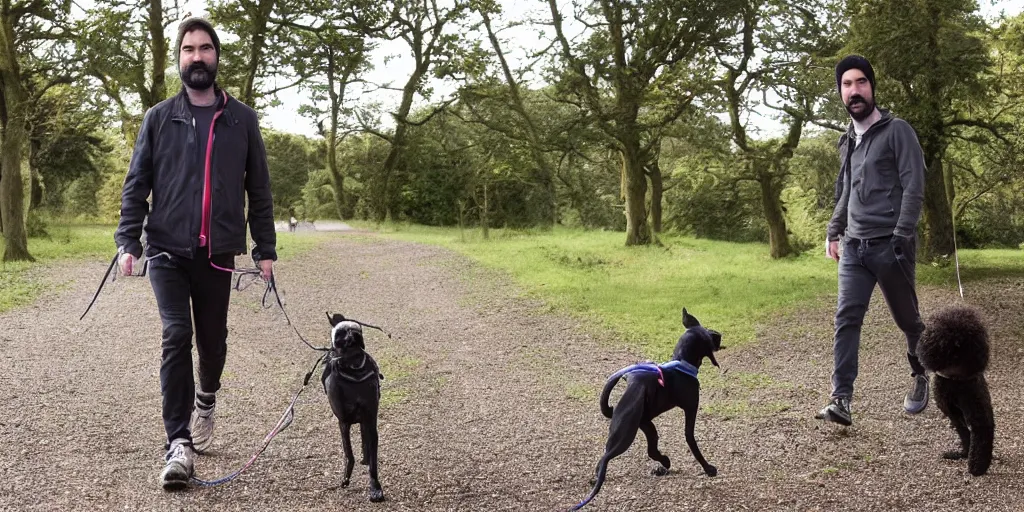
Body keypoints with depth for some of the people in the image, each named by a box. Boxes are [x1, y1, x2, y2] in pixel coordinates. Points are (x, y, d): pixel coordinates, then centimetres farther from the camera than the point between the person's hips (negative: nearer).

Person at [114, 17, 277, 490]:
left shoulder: (241, 119, 6)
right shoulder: (159, 118, 5)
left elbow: (258, 188, 8)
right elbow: (136, 184, 4)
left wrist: (265, 248, 4)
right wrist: (127, 241, -8)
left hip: (217, 254, 1)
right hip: (167, 251, -1)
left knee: (212, 339, 10)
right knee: (176, 337, -11)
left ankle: (206, 398, 43)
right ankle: (179, 445, -9)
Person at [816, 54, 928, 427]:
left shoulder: (897, 131, -5)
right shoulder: (847, 141, 15)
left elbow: (914, 188, -11)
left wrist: (901, 238, -19)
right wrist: (833, 232, 12)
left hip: (889, 245, -5)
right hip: (853, 247, 5)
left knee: (906, 318, 10)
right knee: (846, 319, -8)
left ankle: (920, 375, 35)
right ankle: (841, 399, -13)